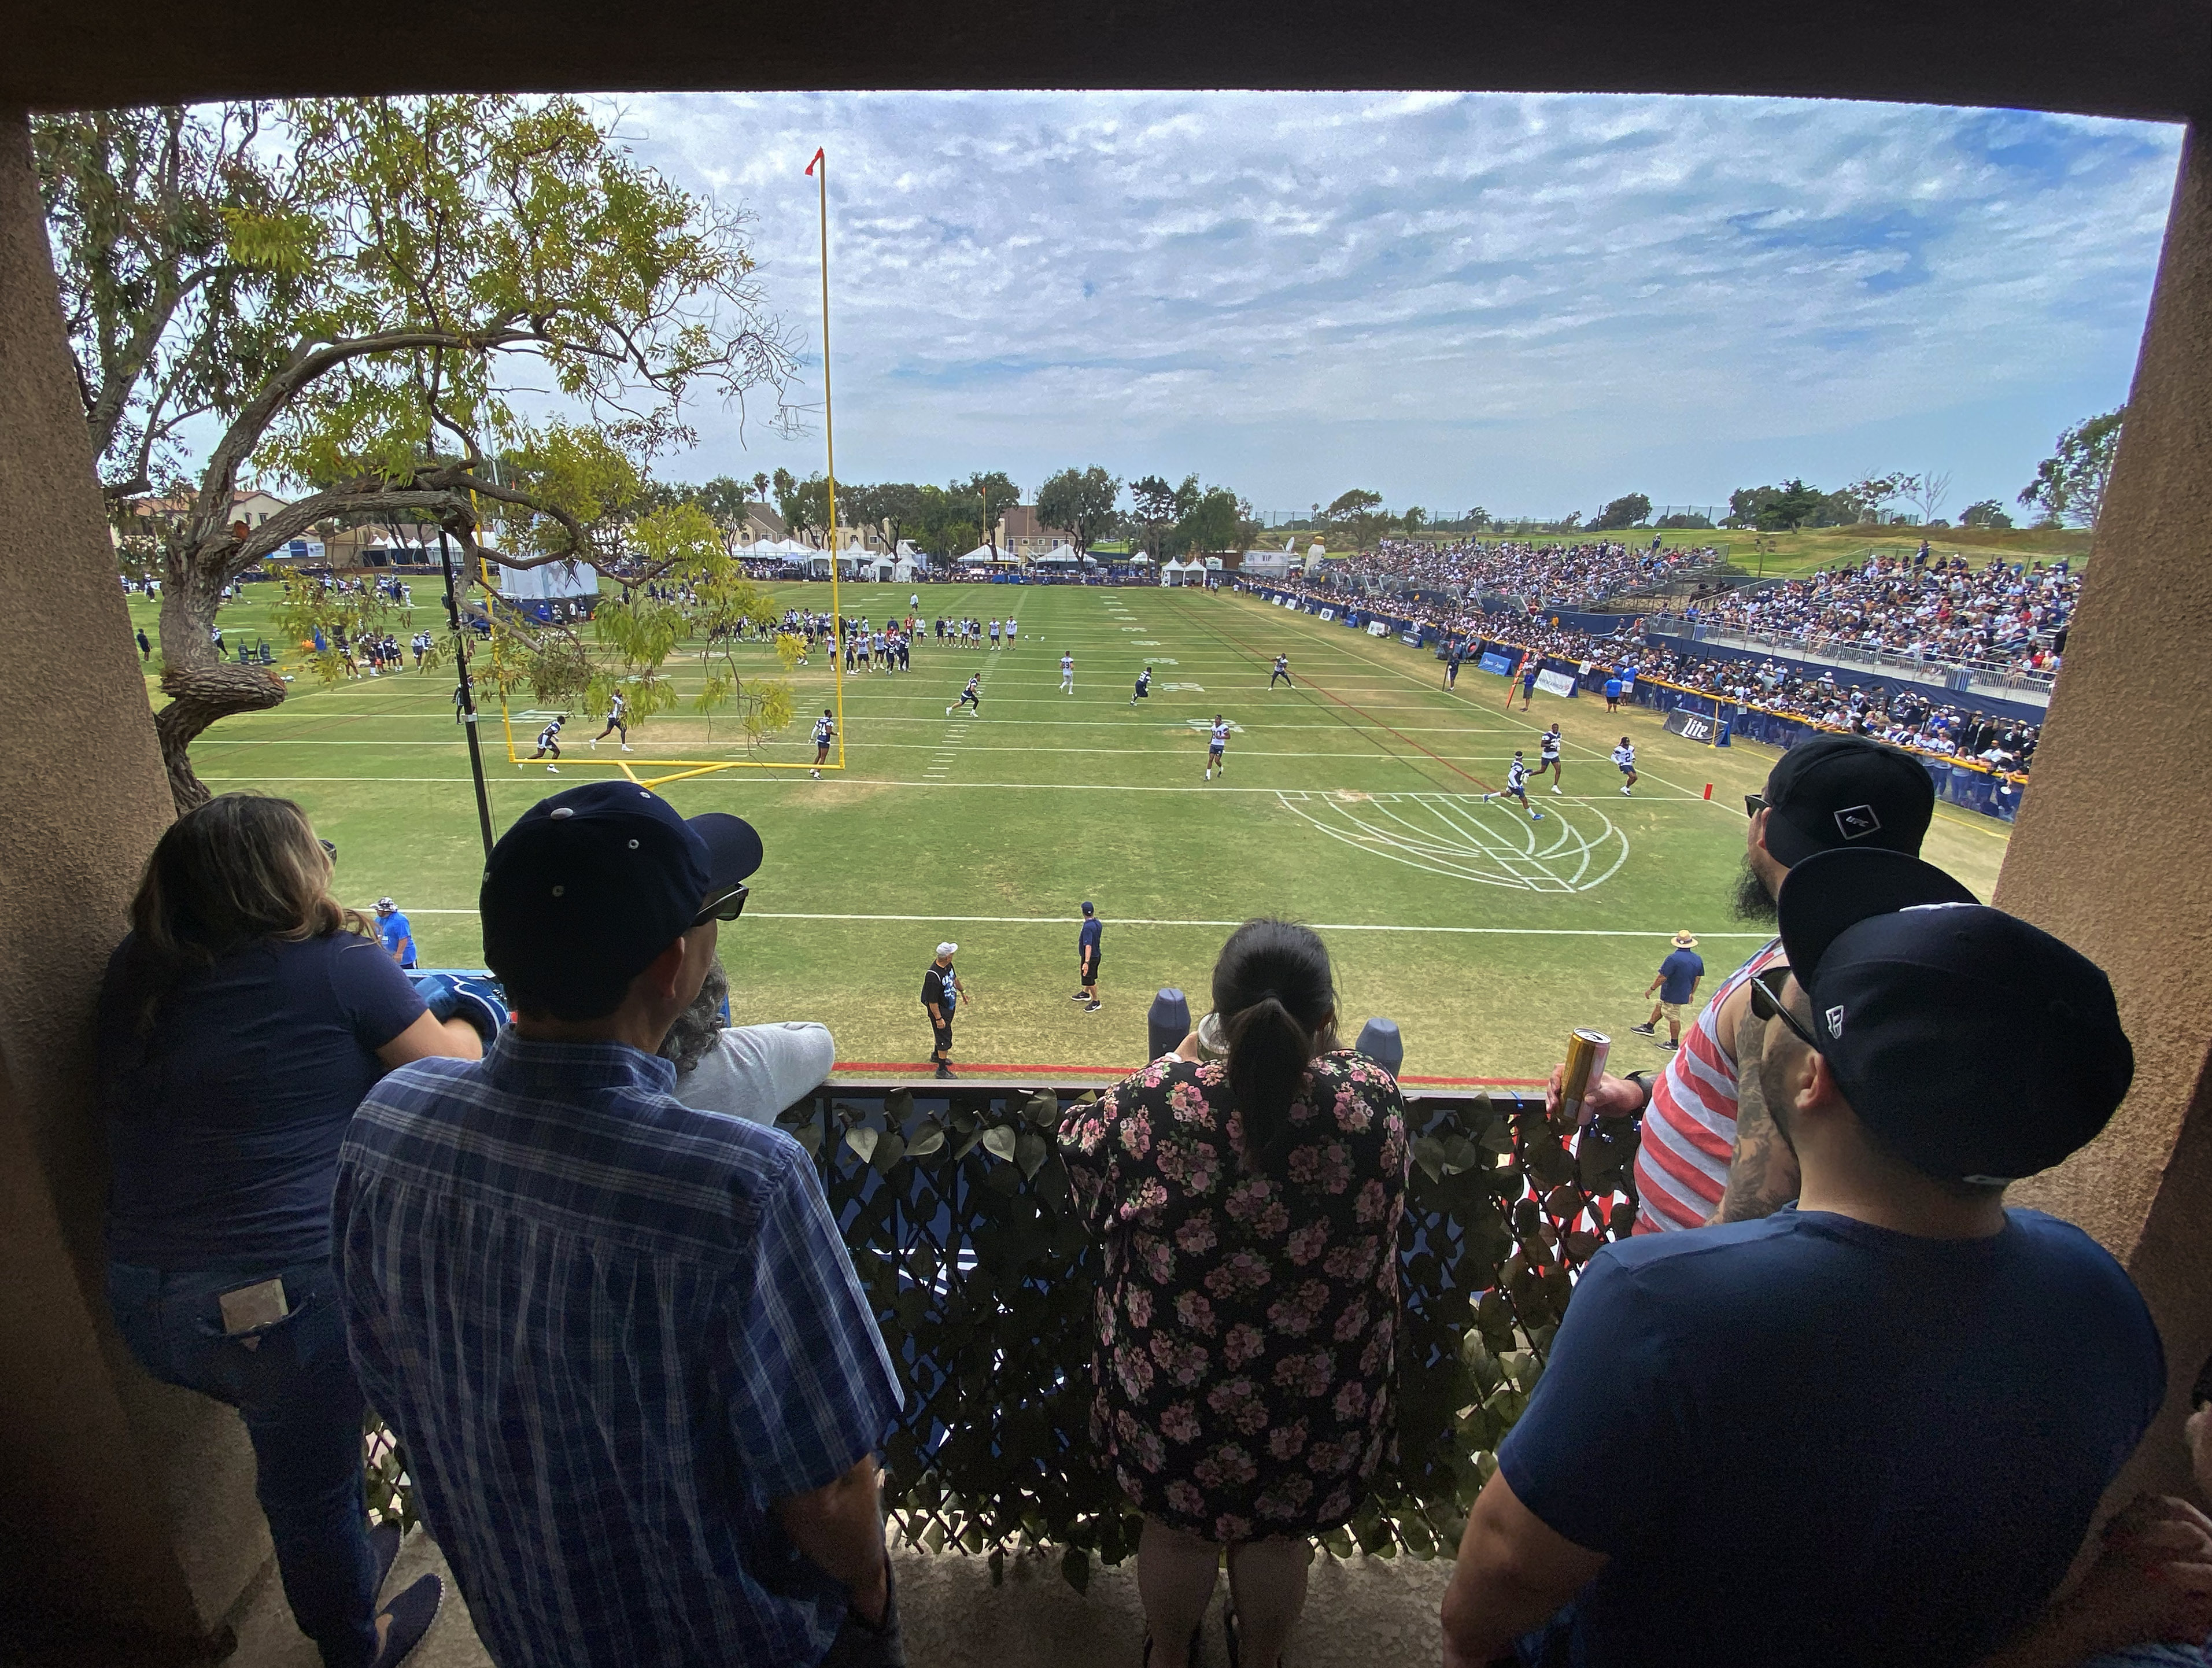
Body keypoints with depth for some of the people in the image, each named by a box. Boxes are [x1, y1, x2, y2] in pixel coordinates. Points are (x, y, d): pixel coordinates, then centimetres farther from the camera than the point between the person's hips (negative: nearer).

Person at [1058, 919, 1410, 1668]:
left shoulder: (1158, 1100, -30)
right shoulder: (1375, 1099, -26)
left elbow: (1080, 1143, -7)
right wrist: (1320, 1051, 5)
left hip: (1176, 1392, -1)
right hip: (1316, 1400, 1)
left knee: (1175, 1528, 29)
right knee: (1280, 1537, 30)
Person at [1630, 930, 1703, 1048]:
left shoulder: (1673, 958, -27)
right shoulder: (1698, 959, -4)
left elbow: (1662, 977, -25)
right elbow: (1698, 978, 7)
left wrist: (1651, 989, -13)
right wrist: (1692, 993, 21)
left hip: (1672, 995, -8)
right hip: (1684, 993, 8)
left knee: (1674, 1018, 7)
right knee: (1659, 1006, 25)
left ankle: (1674, 1043, 21)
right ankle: (1649, 1027, 40)